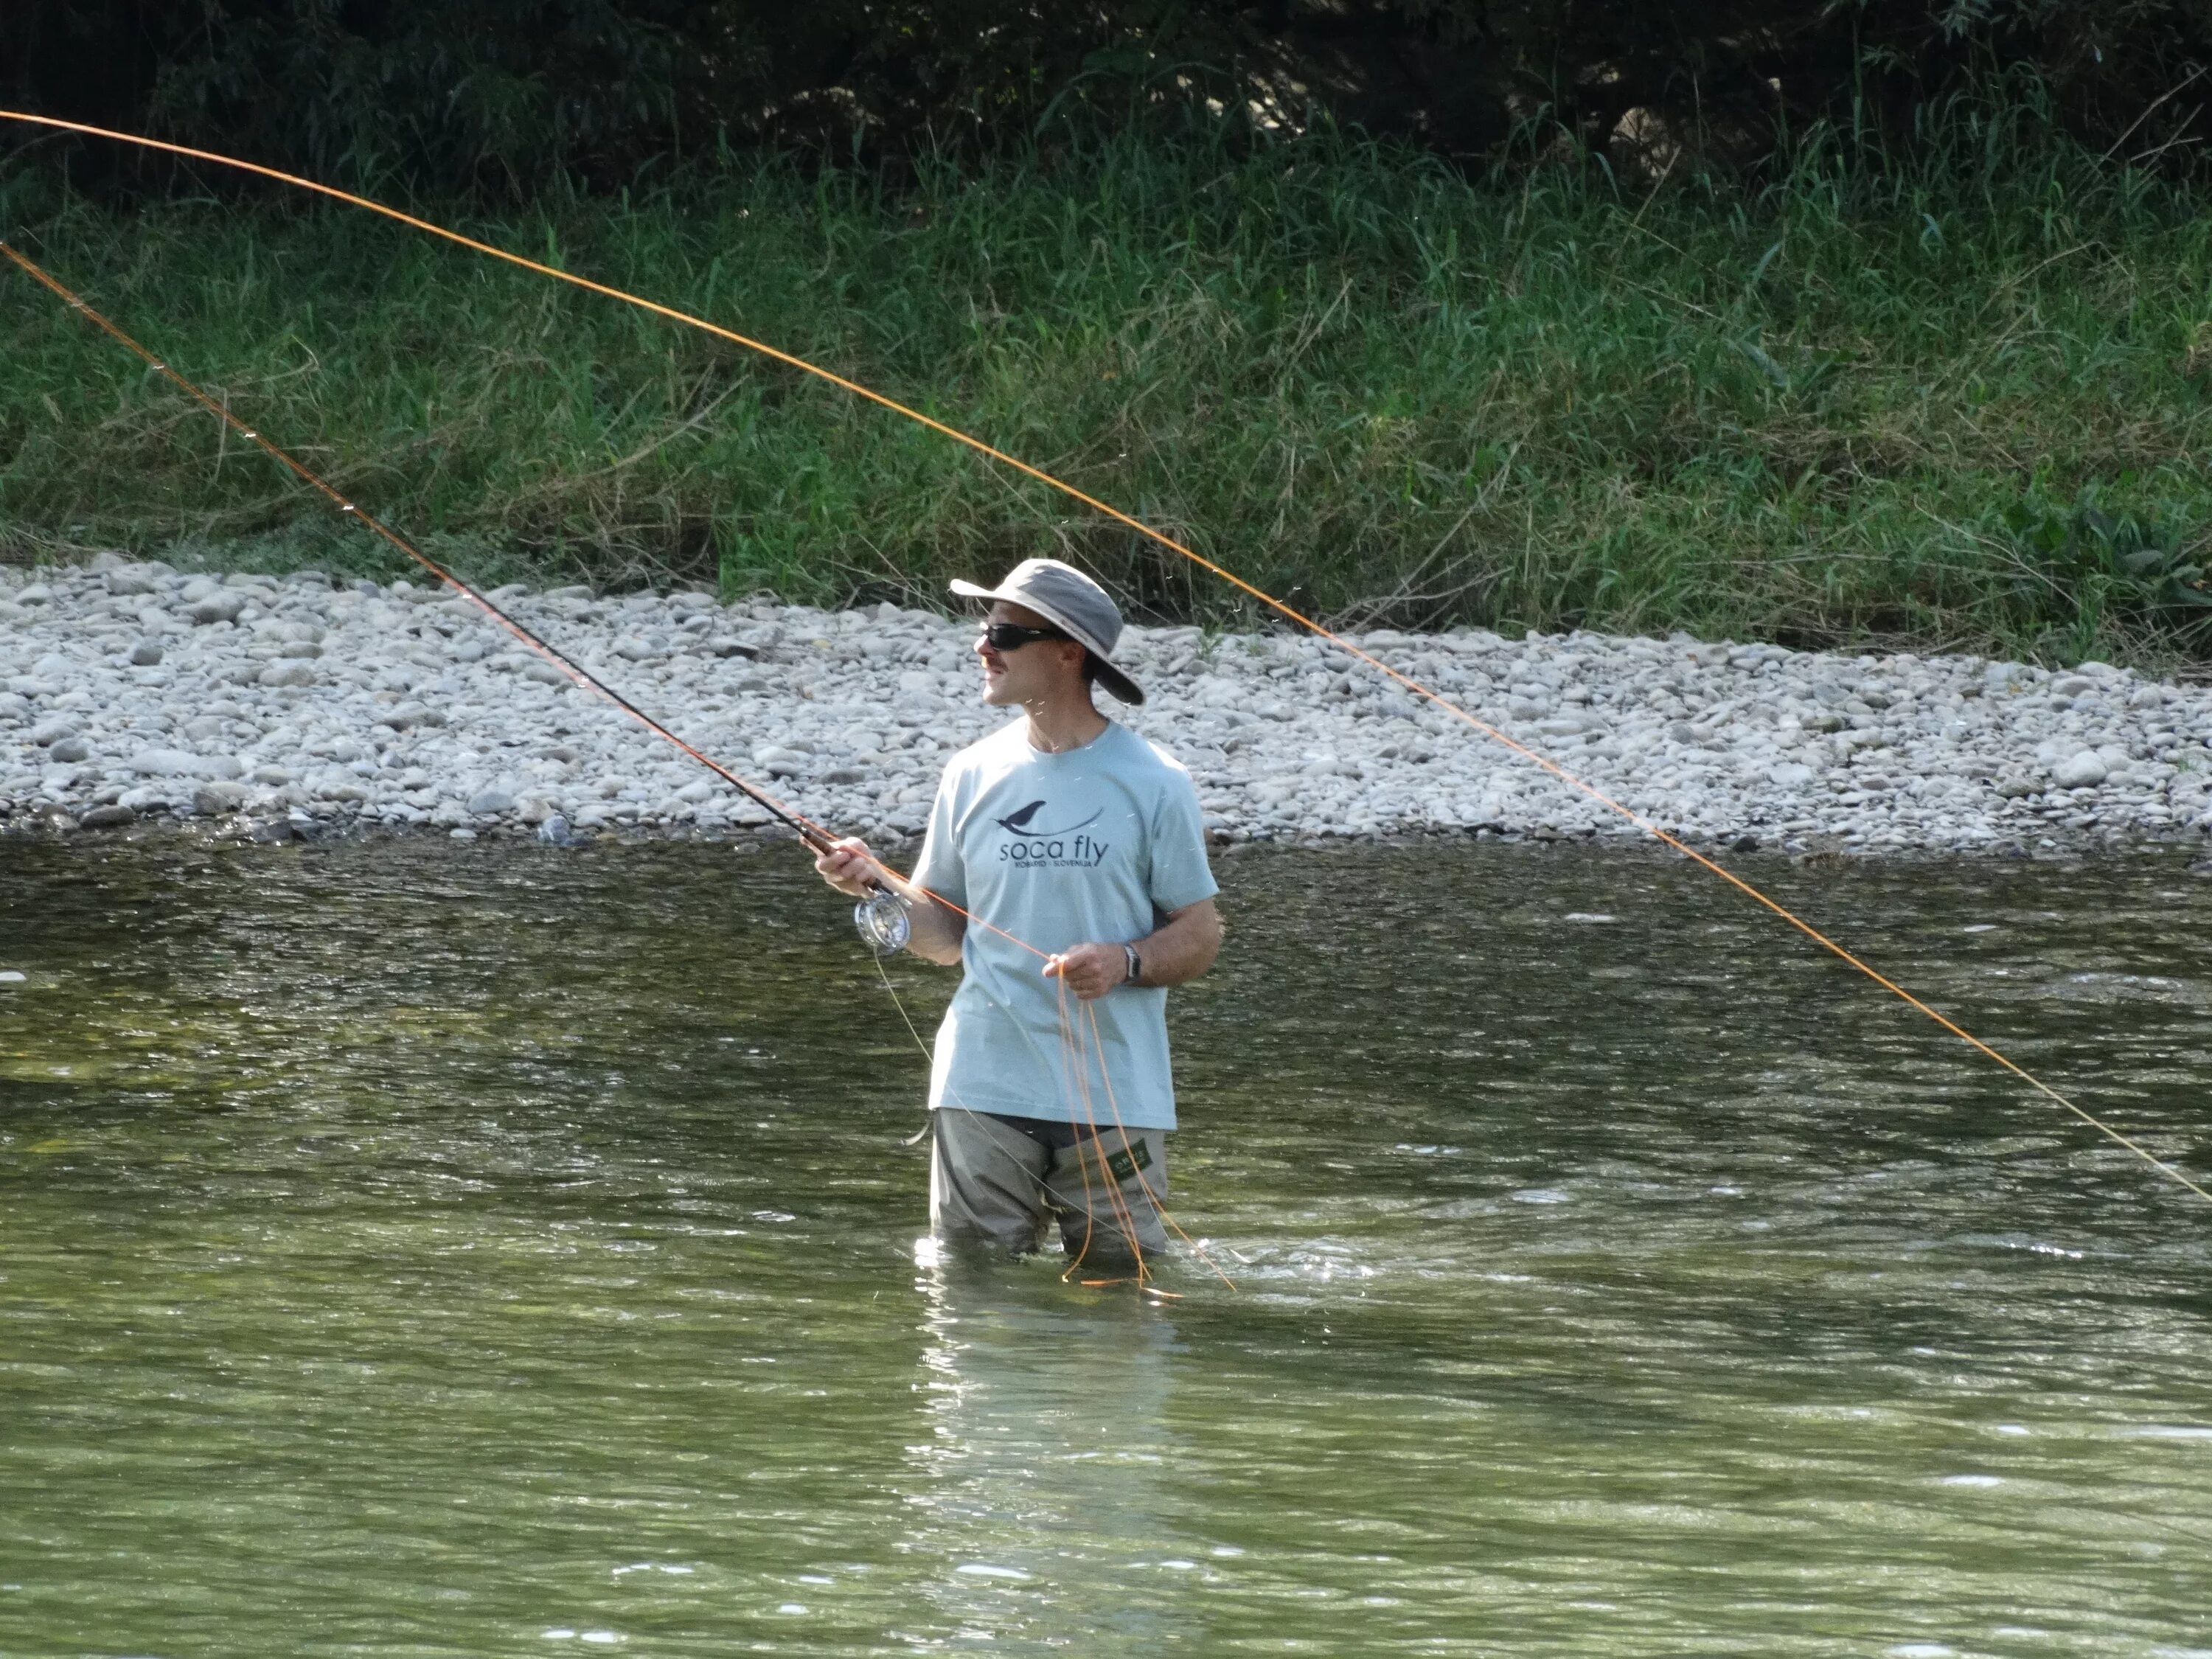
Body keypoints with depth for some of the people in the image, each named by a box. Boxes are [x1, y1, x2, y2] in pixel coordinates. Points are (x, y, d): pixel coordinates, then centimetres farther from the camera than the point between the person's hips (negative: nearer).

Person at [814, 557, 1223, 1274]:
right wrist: (877, 887, -6)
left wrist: (1124, 962, -18)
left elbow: (1201, 937, 0)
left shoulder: (1153, 784, -3)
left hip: (1115, 1098, -2)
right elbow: (944, 936, 12)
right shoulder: (974, 775, 7)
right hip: (983, 1086, 3)